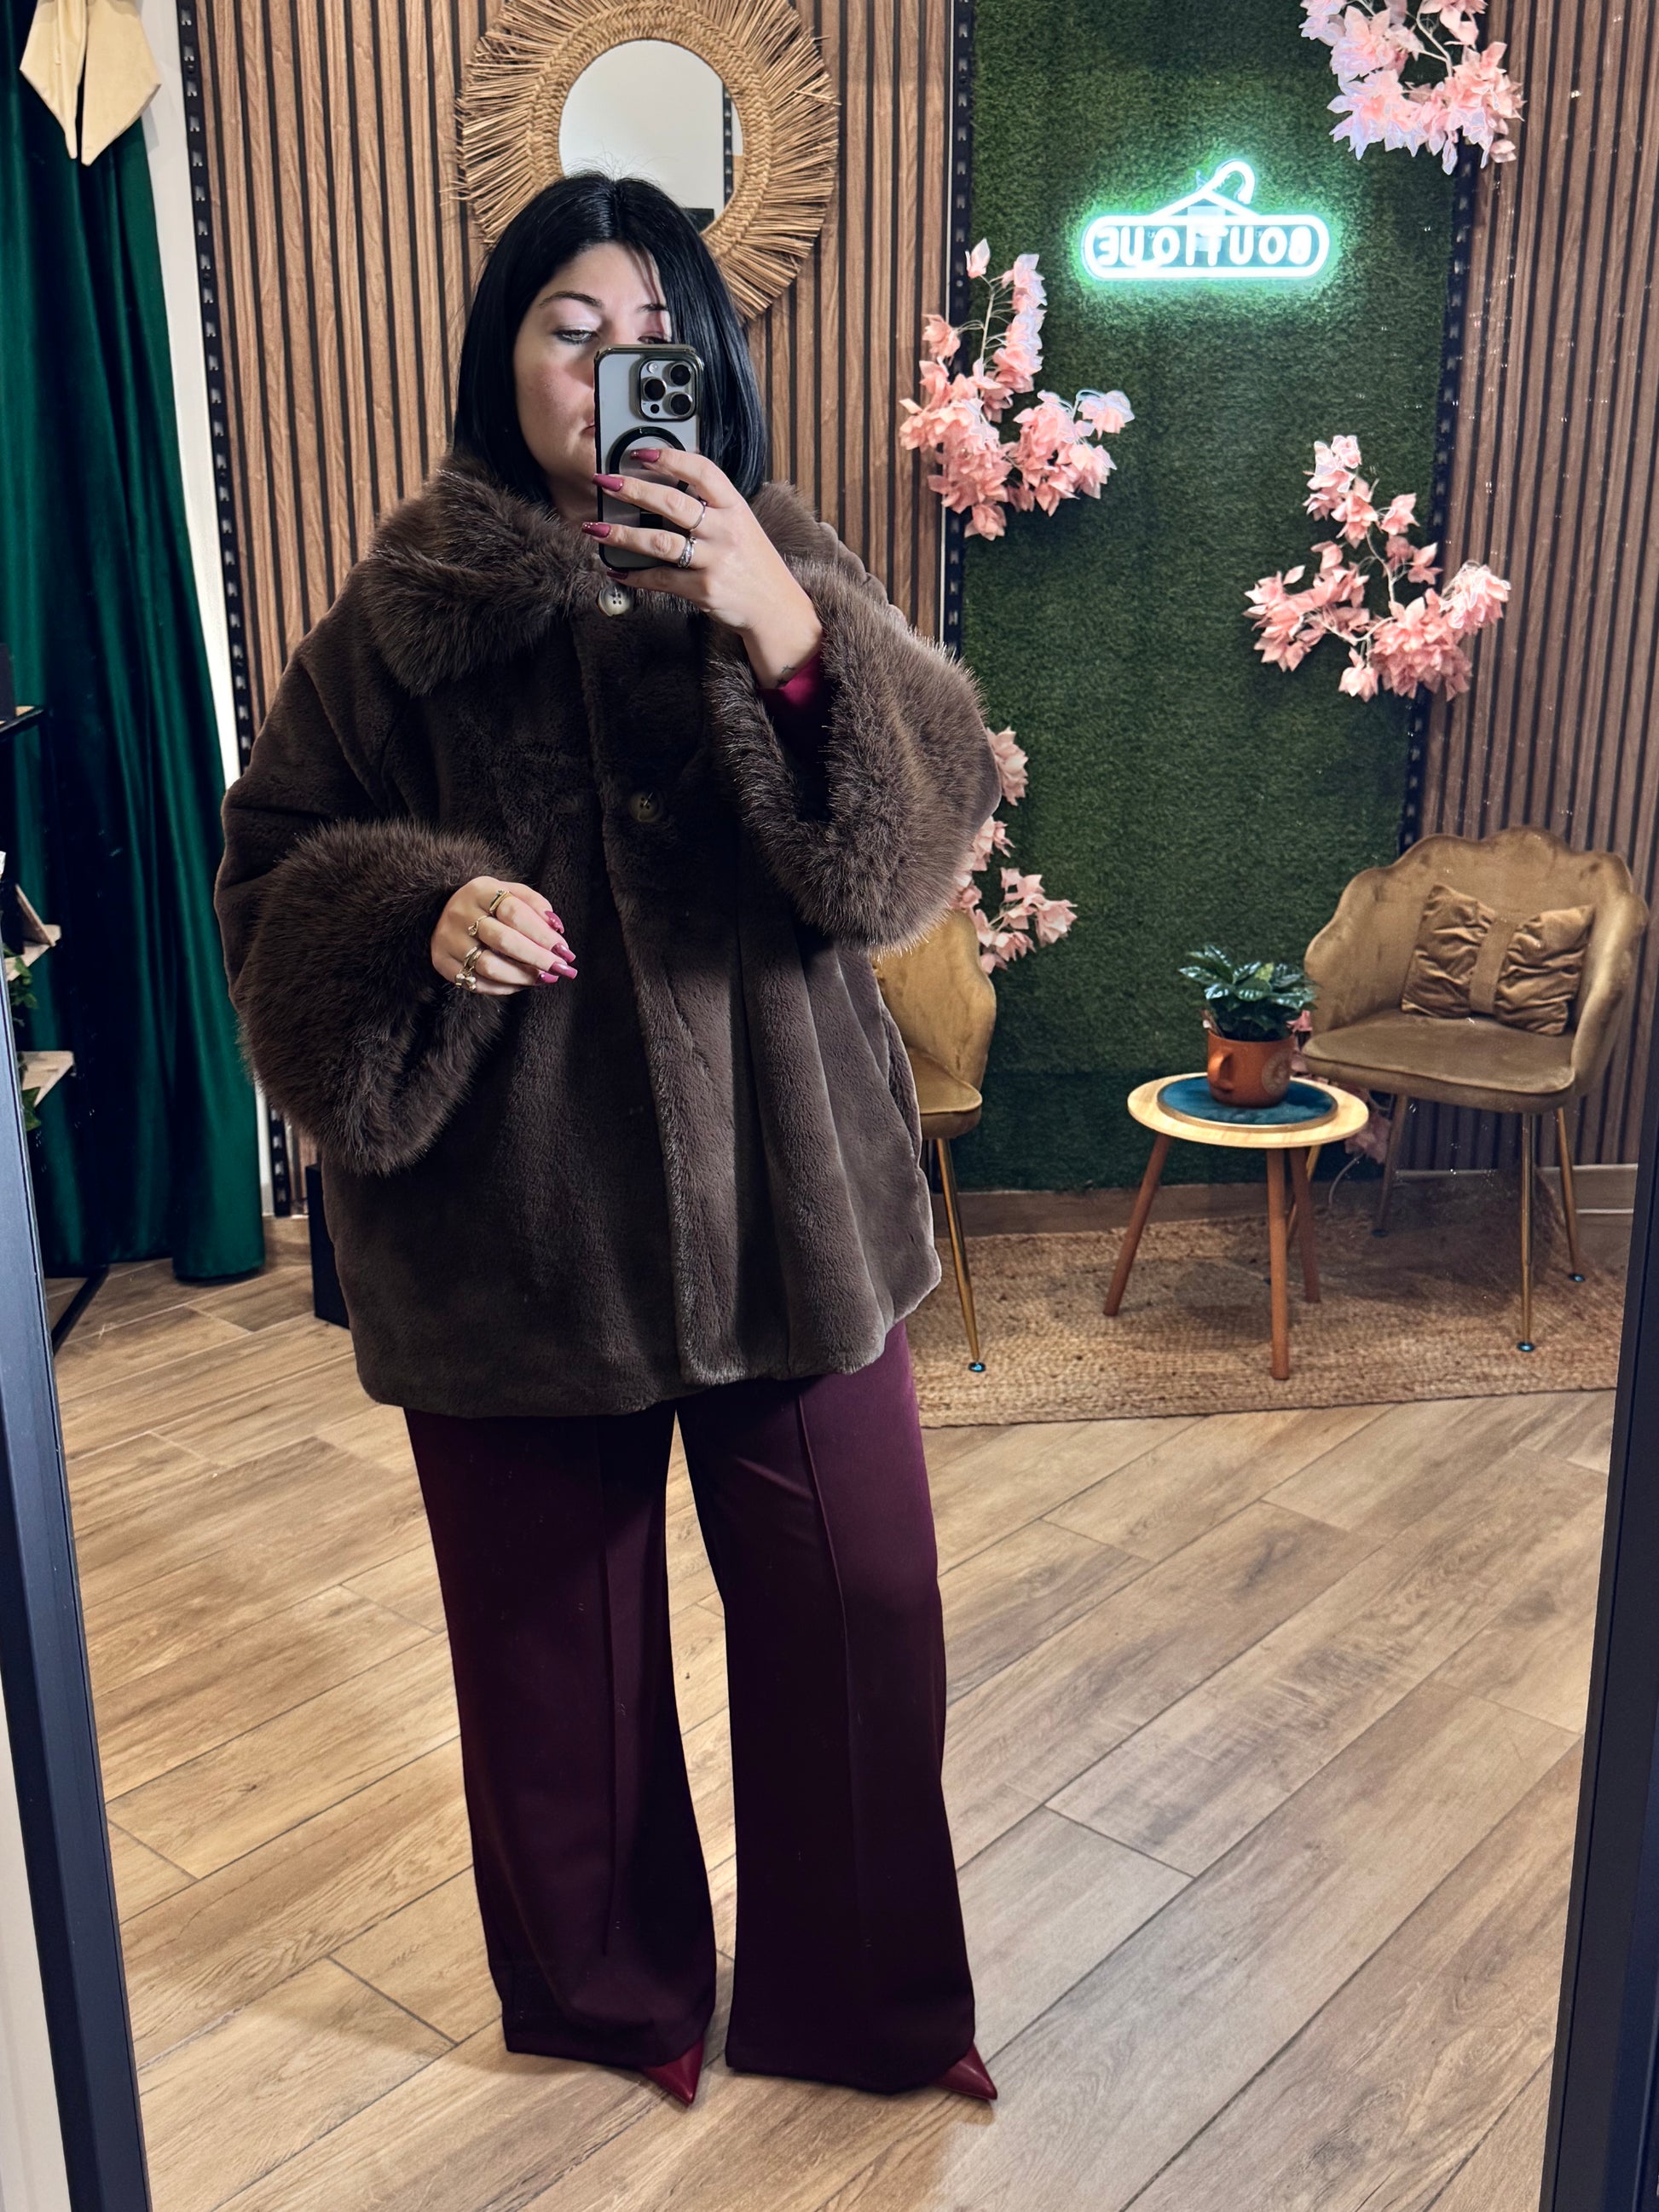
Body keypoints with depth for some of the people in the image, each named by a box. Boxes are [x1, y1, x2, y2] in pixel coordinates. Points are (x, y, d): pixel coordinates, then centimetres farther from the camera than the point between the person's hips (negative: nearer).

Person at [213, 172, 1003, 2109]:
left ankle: (866, 2002, 35)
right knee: (553, 1629, 14)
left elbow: (922, 834, -12)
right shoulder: (401, 611, 0)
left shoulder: (786, 576, 1)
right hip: (511, 1211, 0)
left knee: (853, 1616, 9)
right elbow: (271, 874, 3)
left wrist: (783, 632, -28)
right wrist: (421, 915, -18)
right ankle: (598, 1995, 41)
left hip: (783, 1197, 1)